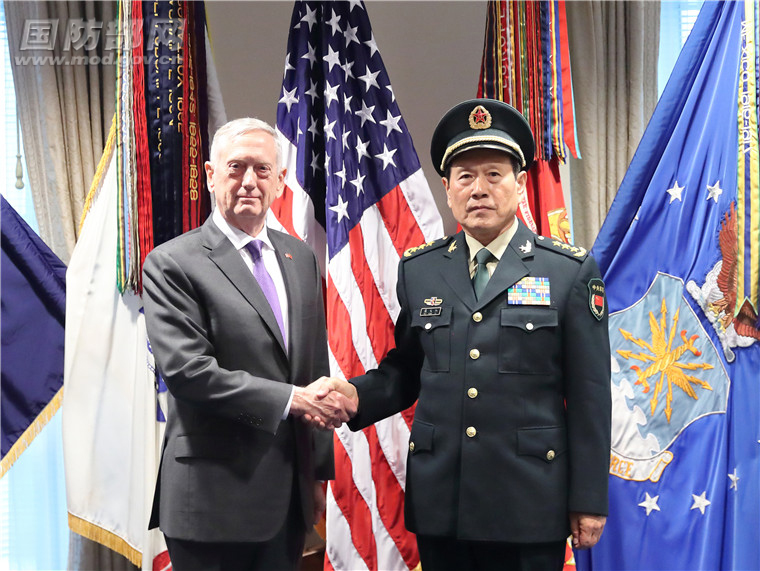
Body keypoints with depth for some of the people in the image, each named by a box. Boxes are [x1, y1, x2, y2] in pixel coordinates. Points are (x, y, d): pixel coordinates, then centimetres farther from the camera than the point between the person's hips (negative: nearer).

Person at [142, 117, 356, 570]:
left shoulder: (301, 258, 9)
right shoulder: (172, 264, -8)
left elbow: (315, 368, 12)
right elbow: (187, 371, -18)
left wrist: (319, 471, 13)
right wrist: (290, 398, -19)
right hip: (215, 497, -5)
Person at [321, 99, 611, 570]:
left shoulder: (571, 271, -3)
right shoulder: (418, 270, 5)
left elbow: (589, 395, -3)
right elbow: (404, 370, 11)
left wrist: (589, 500, -3)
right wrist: (357, 395, -9)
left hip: (529, 503, -2)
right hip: (438, 501, 3)